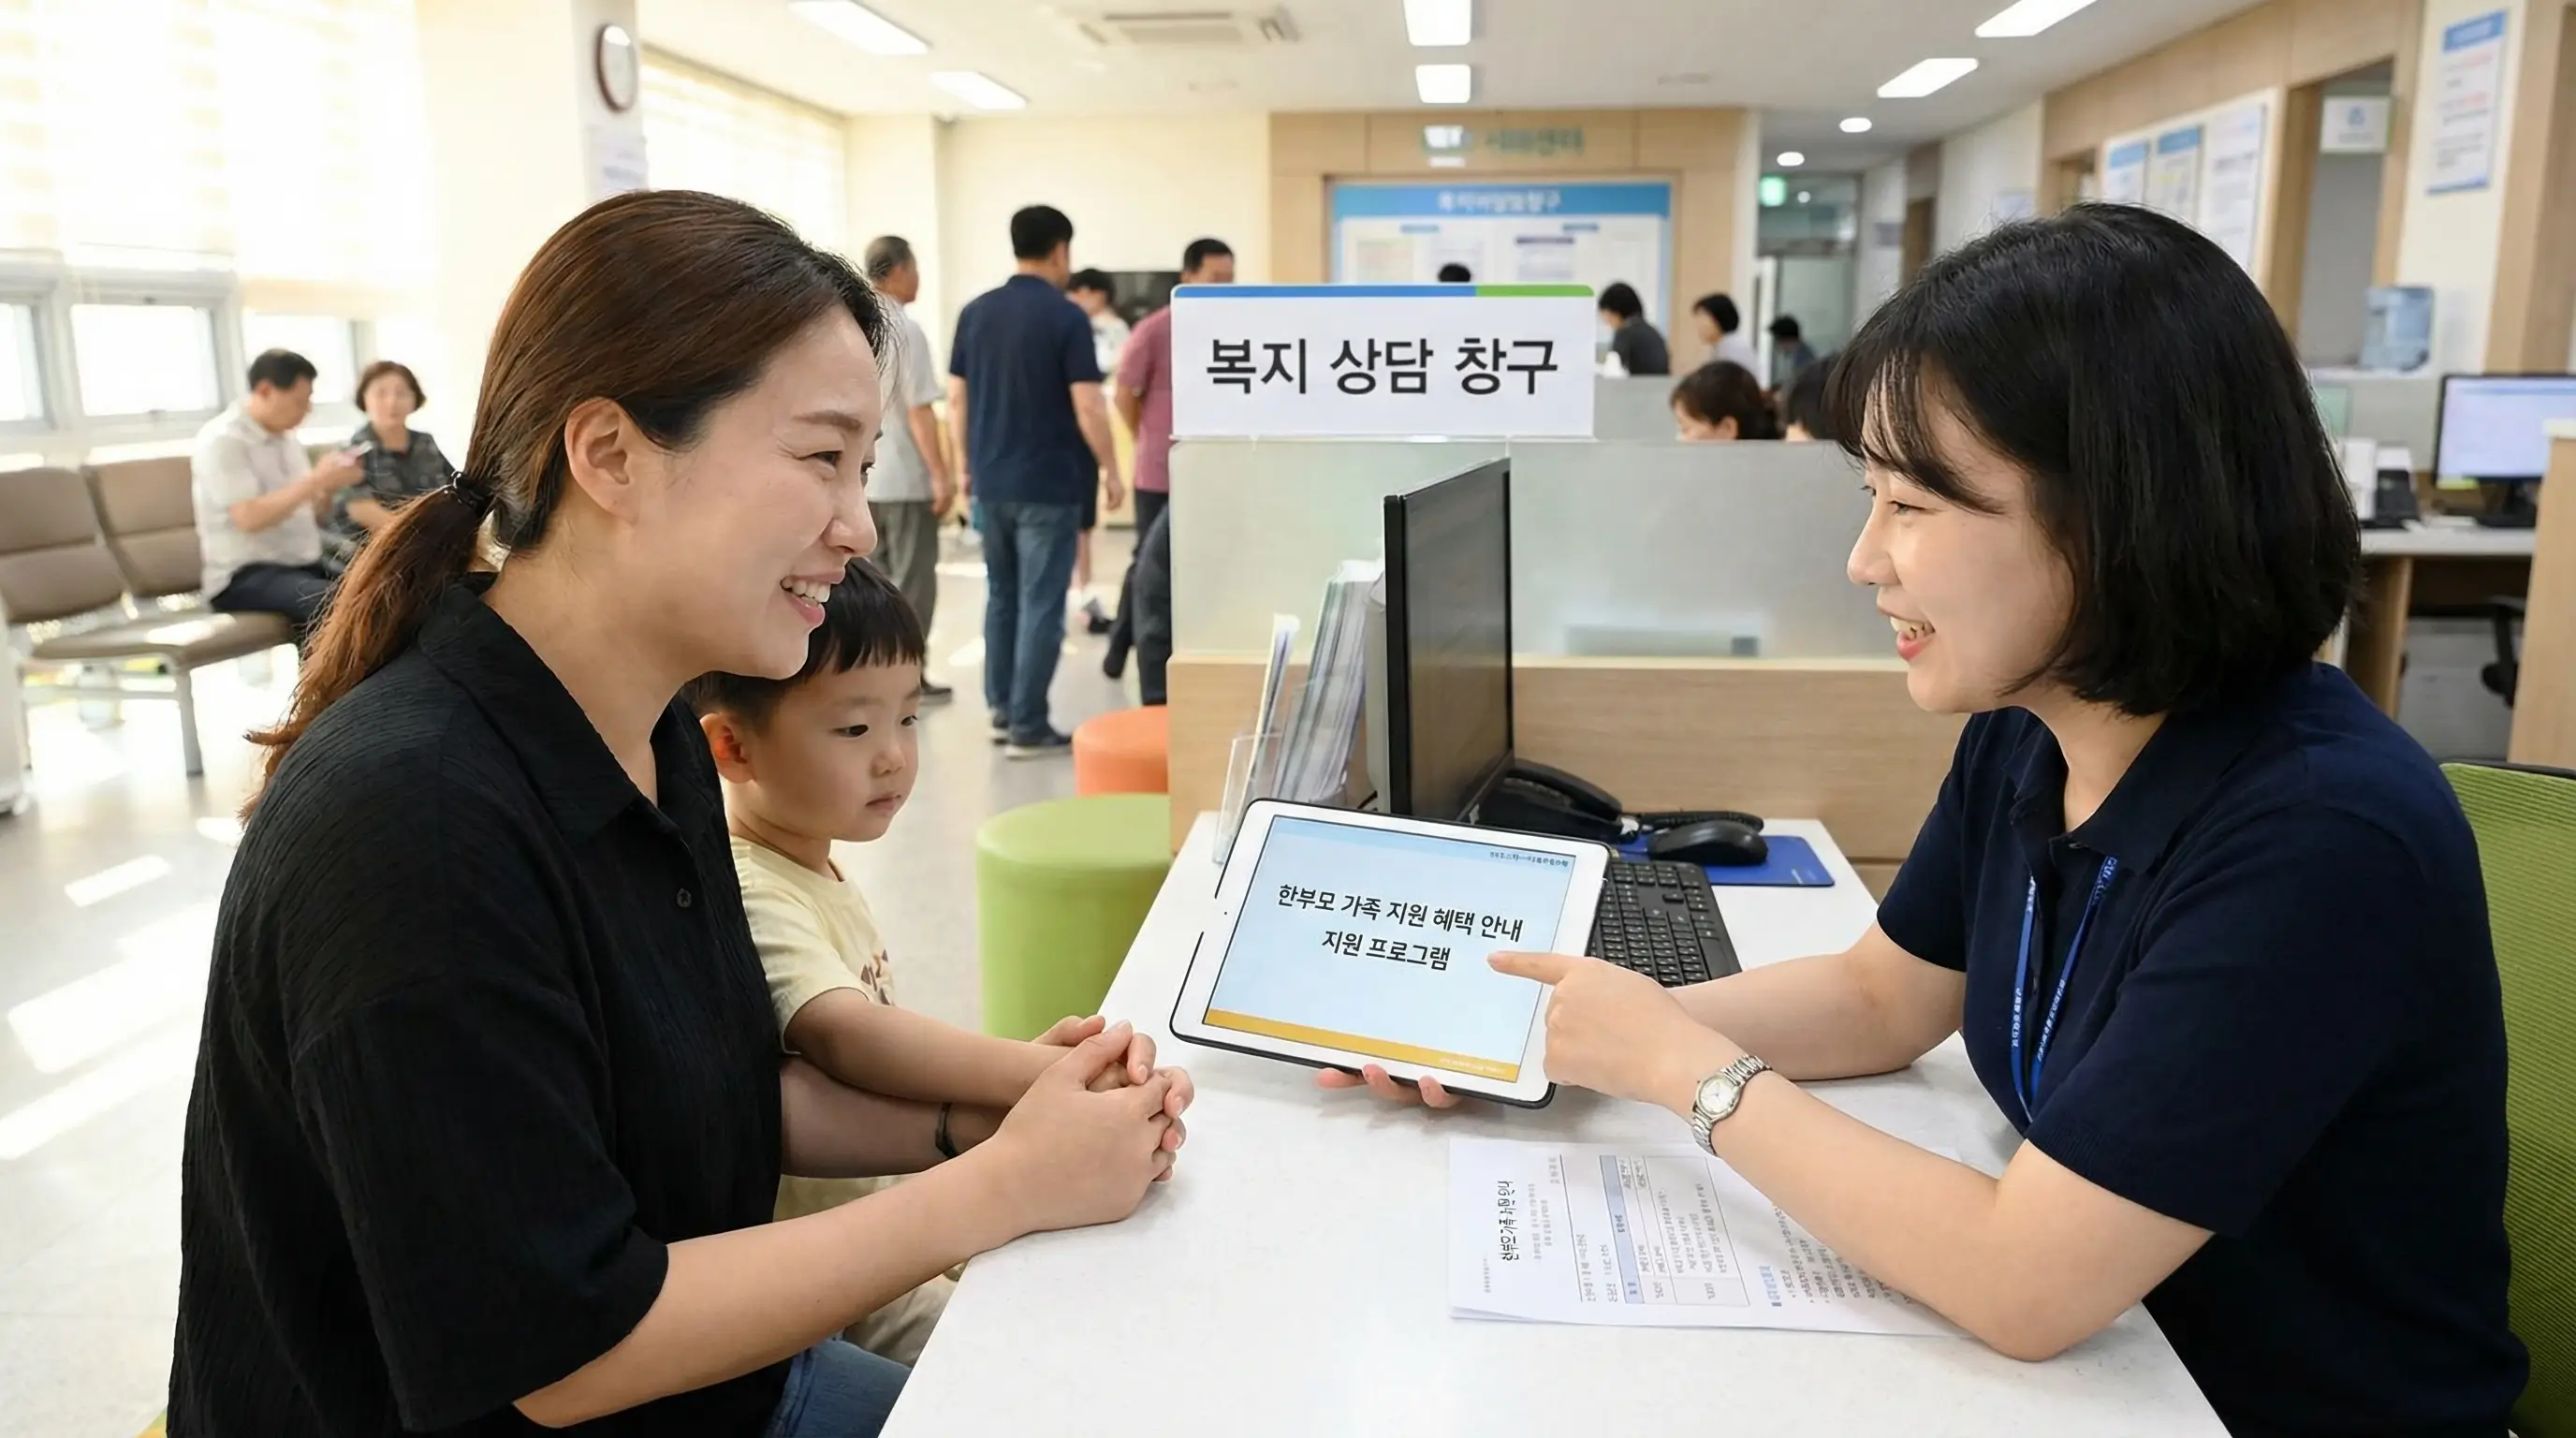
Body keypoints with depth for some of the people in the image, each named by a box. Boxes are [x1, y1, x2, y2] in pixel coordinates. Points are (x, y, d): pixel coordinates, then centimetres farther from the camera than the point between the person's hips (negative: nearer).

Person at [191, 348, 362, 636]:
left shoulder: (284, 436, 13)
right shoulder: (222, 440, -11)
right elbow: (250, 517, -22)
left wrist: (330, 482, -3)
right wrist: (316, 480, -22)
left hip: (305, 566, 8)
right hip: (246, 577, -8)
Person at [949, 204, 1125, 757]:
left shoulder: (975, 312, 6)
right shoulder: (1066, 317, -11)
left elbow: (957, 397, 9)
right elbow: (1087, 405, -15)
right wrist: (1109, 468, -3)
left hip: (991, 481, 6)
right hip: (1048, 483, -6)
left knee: (1001, 597, 17)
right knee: (1040, 604, -1)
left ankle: (1001, 712, 23)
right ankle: (1028, 727, 1)